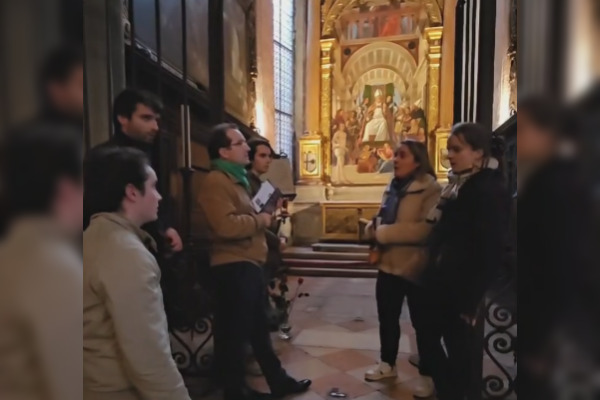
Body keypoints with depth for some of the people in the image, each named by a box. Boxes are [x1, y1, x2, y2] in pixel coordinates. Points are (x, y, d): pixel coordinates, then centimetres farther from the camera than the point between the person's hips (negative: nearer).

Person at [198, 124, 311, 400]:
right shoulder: (215, 182, -15)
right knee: (234, 331, 3)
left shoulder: (235, 178, 19)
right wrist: (260, 220, -14)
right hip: (233, 267, -11)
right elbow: (227, 225, -29)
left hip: (247, 264, 11)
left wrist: (263, 218, 12)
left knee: (259, 329, 20)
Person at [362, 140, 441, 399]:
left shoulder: (431, 190, -14)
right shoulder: (392, 188, 12)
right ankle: (388, 364, 39)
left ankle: (428, 376, 26)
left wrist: (384, 233, -25)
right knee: (387, 318, 18)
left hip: (415, 267, -7)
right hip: (388, 264, 8)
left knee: (422, 323, 7)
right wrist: (373, 228, -4)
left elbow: (427, 228, -27)